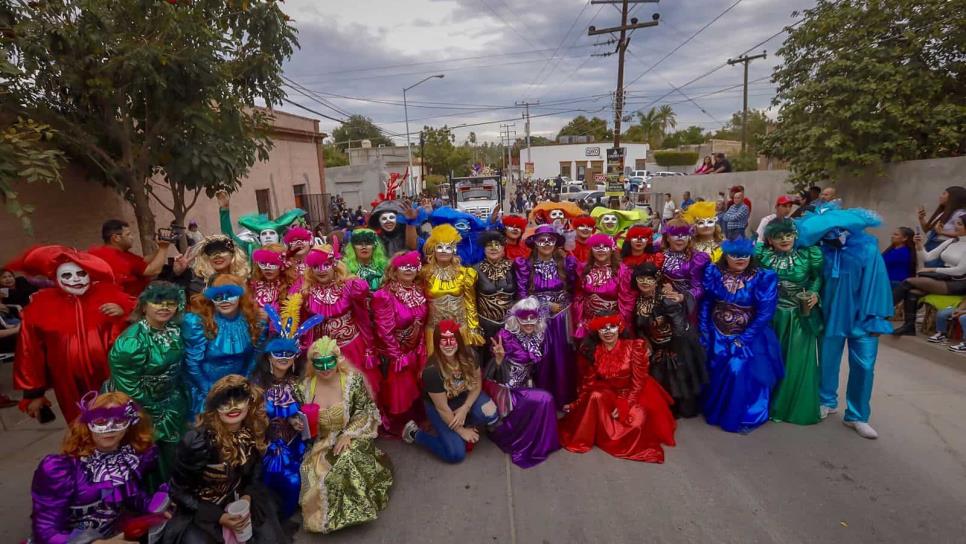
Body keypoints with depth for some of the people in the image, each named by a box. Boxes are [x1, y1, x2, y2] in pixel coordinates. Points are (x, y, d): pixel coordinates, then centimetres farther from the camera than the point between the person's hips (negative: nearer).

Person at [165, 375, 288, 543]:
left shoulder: (253, 433, -11)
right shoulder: (197, 441, -24)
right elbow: (178, 491, -13)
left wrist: (247, 497, -13)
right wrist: (218, 516, -19)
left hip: (238, 503, 3)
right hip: (197, 513, -3)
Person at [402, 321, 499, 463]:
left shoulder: (469, 355, -20)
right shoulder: (432, 370, -33)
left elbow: (477, 384, -5)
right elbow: (442, 408, -23)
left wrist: (465, 409, -18)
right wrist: (461, 431, -13)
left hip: (466, 397, 4)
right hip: (439, 406, -4)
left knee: (491, 415, -23)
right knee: (456, 454, -11)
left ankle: (466, 422, 10)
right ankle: (414, 433, 9)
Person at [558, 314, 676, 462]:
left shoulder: (634, 346, -14)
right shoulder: (593, 351, -6)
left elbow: (638, 381, -14)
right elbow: (589, 381, 2)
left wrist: (624, 405, -23)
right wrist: (577, 404, -6)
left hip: (633, 393, -2)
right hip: (607, 393, 2)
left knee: (637, 420, -29)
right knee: (596, 397, -29)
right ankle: (583, 438, -11)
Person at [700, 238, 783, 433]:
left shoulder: (764, 277, -12)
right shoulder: (713, 273, -6)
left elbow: (765, 312, -15)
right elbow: (705, 304, -2)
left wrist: (742, 340, -18)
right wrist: (704, 334, -5)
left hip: (750, 336, -2)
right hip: (717, 335, 3)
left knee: (740, 372, -14)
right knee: (715, 372, 6)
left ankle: (743, 418, 9)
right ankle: (715, 410, 32)